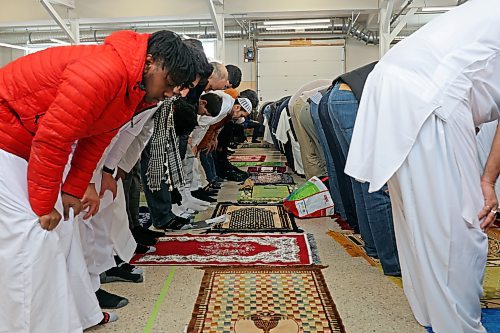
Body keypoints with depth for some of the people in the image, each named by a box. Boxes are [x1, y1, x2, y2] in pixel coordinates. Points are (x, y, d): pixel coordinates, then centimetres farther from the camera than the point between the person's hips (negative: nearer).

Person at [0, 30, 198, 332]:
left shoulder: (135, 88, 0)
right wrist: (43, 205, -20)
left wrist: (72, 191, 5)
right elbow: (52, 137, -30)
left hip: (27, 143, 9)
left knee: (53, 234, 8)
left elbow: (95, 140, 6)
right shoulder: (106, 70, -31)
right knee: (29, 235, -12)